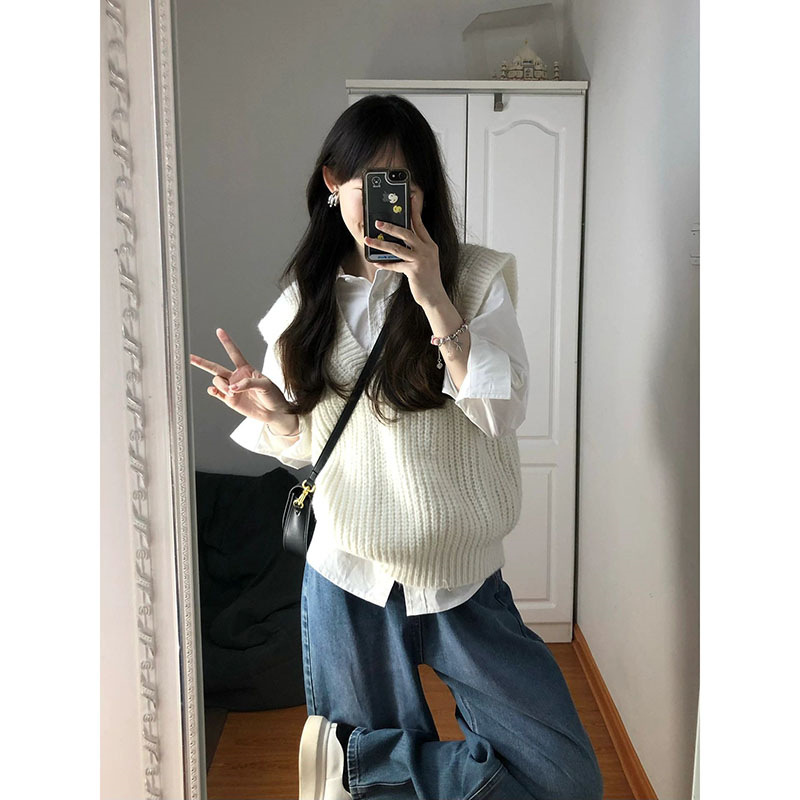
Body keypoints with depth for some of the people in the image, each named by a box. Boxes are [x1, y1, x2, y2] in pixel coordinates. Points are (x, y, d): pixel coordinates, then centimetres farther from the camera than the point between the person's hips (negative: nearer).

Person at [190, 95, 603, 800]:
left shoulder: (477, 277, -5)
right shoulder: (306, 298, 2)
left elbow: (504, 412, -15)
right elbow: (308, 441, 10)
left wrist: (434, 299, -22)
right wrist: (271, 410, -12)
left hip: (464, 581, -1)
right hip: (347, 580, 1)